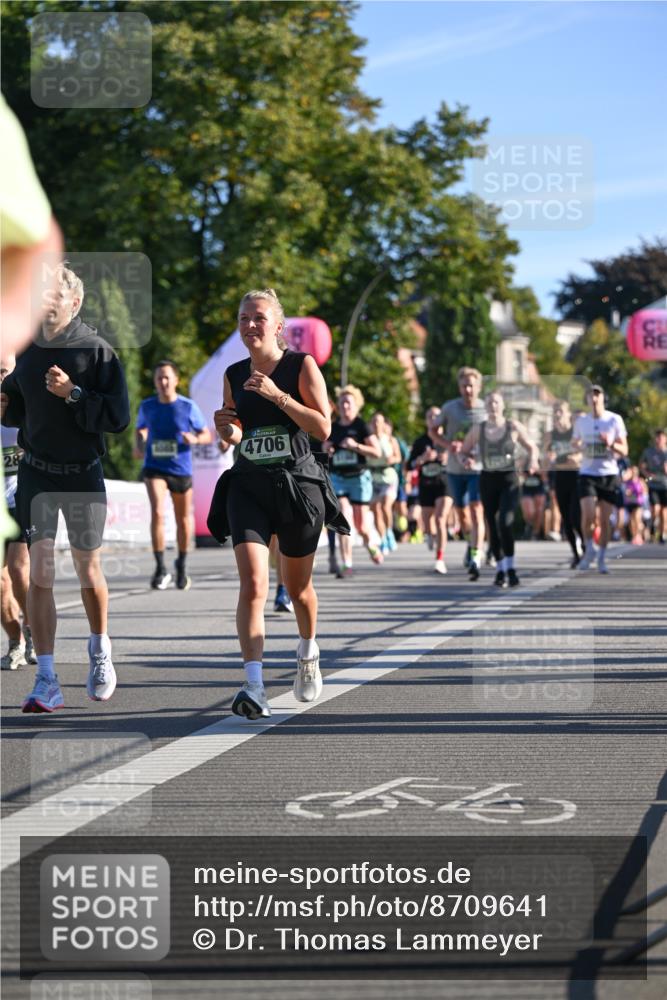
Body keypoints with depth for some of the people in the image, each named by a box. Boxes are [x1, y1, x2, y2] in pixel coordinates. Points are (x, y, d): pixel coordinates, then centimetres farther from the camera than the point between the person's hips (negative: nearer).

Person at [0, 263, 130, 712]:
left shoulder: (96, 350, -9)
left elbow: (118, 417, -15)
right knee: (40, 571, -5)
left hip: (83, 473, -3)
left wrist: (72, 393, -24)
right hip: (36, 473, 3)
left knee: (88, 568, 11)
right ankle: (46, 680, -4)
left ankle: (100, 651, 36)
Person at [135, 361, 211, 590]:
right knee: (157, 512, -21)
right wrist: (140, 445, -2)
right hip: (154, 468, 0)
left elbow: (207, 435, 3)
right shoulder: (147, 406, 0)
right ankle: (160, 569, -15)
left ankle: (181, 565, 35)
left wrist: (194, 439, -19)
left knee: (183, 520, 11)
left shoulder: (188, 406, -5)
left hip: (181, 470, 0)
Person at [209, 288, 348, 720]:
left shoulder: (302, 366, -5)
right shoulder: (234, 375, 8)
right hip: (248, 485, 2)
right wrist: (227, 429, -5)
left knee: (298, 587, 14)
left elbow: (323, 428, -12)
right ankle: (255, 687, -23)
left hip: (297, 484, -2)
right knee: (253, 584, -16)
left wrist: (278, 395, -20)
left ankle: (308, 653, 46)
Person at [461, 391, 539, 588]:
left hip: (509, 480, -3)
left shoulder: (514, 427, -2)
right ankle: (500, 570, 19)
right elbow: (464, 451, 11)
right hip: (487, 481, 3)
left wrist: (533, 460, -11)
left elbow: (532, 447, 9)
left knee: (505, 522, -20)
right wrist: (467, 460, -11)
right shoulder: (477, 429, 2)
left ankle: (510, 568, -12)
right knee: (493, 527, 5)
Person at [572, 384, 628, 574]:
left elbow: (624, 450, 2)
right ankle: (589, 549, 6)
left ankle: (602, 558, 16)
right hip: (587, 474, 1)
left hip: (609, 474, -1)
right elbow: (575, 443, 22)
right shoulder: (581, 421, 6)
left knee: (605, 519, 2)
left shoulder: (615, 420, -1)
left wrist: (611, 444, -18)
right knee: (588, 514, -17)